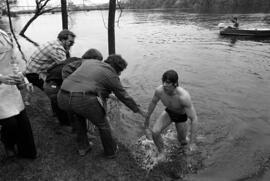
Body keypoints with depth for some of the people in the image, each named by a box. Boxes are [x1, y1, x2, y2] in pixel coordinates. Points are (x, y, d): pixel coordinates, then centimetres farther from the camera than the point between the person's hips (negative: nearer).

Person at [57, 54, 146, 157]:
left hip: (62, 97, 7)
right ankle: (111, 151, 36)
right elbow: (124, 96, 15)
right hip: (84, 99, -6)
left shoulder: (89, 62, 24)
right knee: (102, 124, 17)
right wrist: (139, 110, 29)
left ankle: (83, 146, 46)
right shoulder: (111, 75, 9)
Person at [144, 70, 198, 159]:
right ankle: (161, 153, 11)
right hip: (168, 112, 2)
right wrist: (147, 119, -2)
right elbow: (153, 102, -10)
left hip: (181, 116, -2)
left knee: (182, 141, 17)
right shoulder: (159, 90, -33)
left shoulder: (184, 96, -44)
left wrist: (192, 141, -31)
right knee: (155, 132, -18)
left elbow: (194, 118, -34)